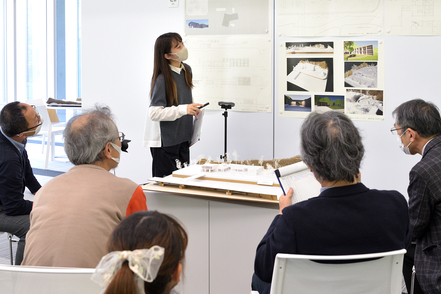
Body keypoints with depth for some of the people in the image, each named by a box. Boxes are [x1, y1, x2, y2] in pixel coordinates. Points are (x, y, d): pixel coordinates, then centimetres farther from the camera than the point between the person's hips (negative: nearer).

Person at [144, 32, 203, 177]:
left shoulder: (186, 70, 7)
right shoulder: (162, 79, -18)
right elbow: (154, 113, -22)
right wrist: (183, 109, -28)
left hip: (182, 138, 8)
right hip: (164, 142, -7)